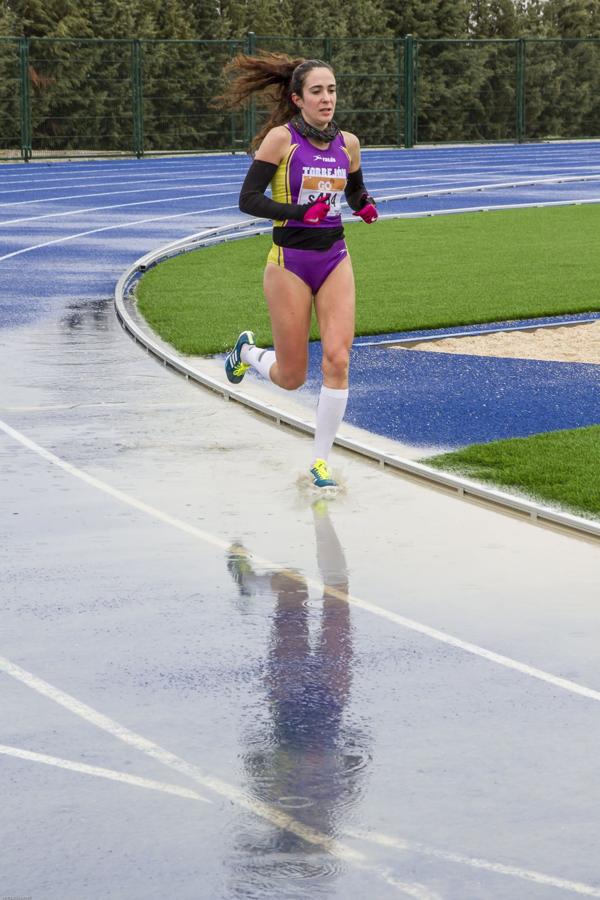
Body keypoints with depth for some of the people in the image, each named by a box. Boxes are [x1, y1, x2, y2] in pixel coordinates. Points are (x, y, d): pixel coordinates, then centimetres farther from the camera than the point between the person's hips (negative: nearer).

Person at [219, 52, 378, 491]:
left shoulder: (348, 143, 4)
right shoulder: (281, 138, -10)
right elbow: (248, 199, -13)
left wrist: (366, 205, -2)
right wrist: (300, 212, -24)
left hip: (335, 258, 4)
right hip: (291, 260, -4)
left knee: (337, 360, -11)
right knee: (291, 377, 3)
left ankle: (321, 461, 3)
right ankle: (248, 351, 39)